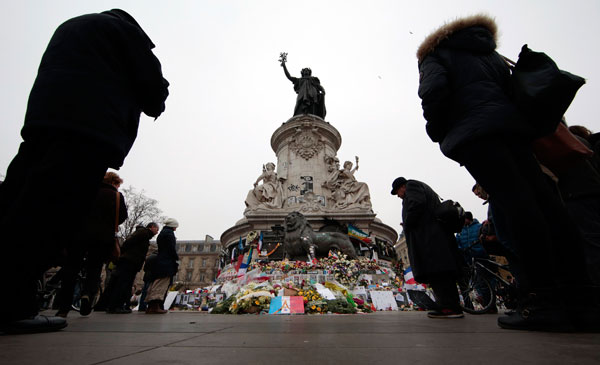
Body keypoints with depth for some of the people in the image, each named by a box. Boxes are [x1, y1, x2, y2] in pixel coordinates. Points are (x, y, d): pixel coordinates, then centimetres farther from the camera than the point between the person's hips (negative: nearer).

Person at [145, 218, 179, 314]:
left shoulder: (162, 233, 22)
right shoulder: (169, 233, -8)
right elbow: (171, 248, -15)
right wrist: (177, 258, -7)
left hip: (160, 262, 10)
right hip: (167, 262, -10)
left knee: (157, 284, 12)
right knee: (162, 284, -11)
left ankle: (150, 306, 14)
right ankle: (155, 306, -15)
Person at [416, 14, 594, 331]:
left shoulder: (435, 55, 18)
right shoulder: (491, 55, 36)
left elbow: (434, 90, -5)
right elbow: (513, 92, 23)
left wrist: (435, 130, 5)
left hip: (472, 132, -6)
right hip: (512, 126, 7)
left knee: (513, 201, -18)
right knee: (545, 201, -1)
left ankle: (544, 300, -19)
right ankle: (577, 298, 0)